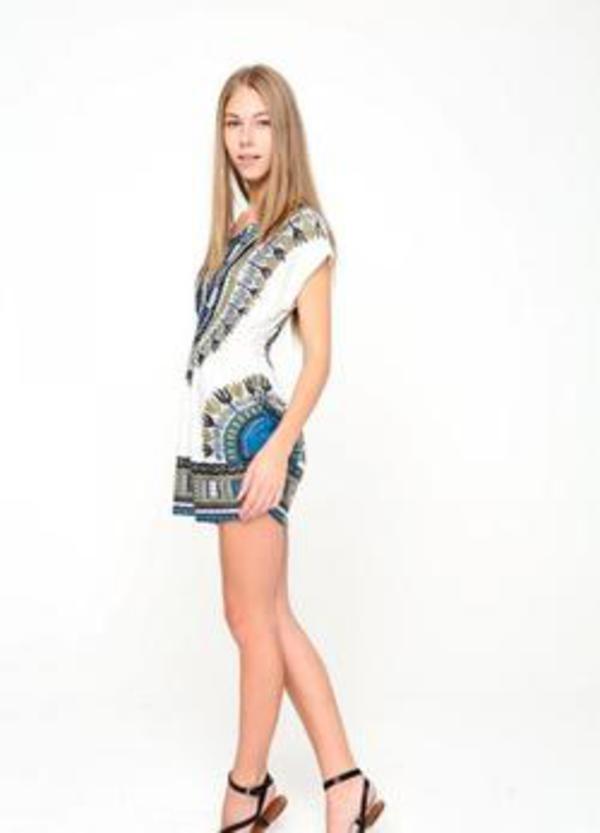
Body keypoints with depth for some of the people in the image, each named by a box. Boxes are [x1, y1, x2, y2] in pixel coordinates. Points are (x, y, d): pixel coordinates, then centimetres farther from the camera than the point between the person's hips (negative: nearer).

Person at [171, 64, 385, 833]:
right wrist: (204, 441, 14)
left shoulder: (305, 230, -3)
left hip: (251, 432, -8)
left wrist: (278, 447, -17)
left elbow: (318, 356, -8)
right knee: (271, 619, 9)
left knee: (250, 619, 2)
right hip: (217, 434, 8)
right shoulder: (233, 230, 17)